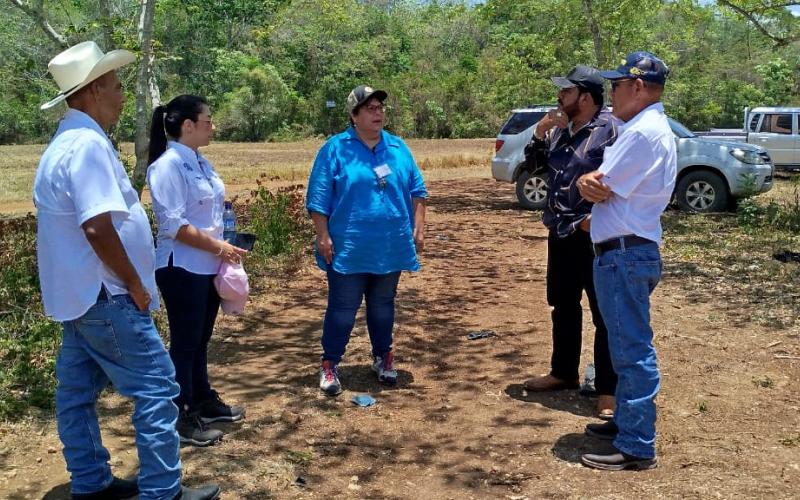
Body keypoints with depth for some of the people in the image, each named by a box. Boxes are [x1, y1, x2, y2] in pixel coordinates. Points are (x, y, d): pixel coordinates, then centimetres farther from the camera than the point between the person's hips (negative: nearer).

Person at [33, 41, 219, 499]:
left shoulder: (67, 143, 13)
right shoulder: (88, 144, -19)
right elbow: (98, 227, -27)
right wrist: (134, 284, -15)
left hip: (78, 294, 10)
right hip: (104, 296, -10)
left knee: (78, 392, 15)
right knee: (156, 389, -4)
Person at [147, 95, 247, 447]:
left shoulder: (201, 163, 10)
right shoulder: (168, 165, -17)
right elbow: (173, 224, -22)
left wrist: (223, 249, 10)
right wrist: (218, 247, -19)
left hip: (207, 267, 8)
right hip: (182, 268, -8)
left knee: (200, 339, 19)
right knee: (185, 342, 1)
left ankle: (203, 401, 33)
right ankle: (181, 418, 12)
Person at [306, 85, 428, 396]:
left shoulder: (398, 148, 9)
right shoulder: (335, 149, -4)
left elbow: (416, 190, 13)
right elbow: (318, 199, -6)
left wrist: (418, 227, 5)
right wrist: (323, 237, -10)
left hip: (390, 248, 4)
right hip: (349, 249, -4)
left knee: (383, 306, 16)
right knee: (342, 308, 1)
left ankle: (383, 357, 31)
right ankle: (329, 364, 14)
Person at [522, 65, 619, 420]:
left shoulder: (610, 129, -13)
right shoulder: (559, 129, 12)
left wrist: (598, 216, -20)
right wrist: (539, 136, 2)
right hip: (561, 233, 9)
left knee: (605, 314, -1)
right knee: (563, 306, 19)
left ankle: (608, 390, 6)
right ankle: (563, 372, 34)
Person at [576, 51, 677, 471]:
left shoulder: (643, 132, -17)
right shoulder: (652, 128, 17)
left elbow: (598, 190, -18)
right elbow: (595, 186, 9)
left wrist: (590, 181, 4)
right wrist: (592, 181, -12)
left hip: (625, 253, -11)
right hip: (627, 250, 11)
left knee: (631, 348, -6)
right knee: (628, 345, 18)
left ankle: (636, 446, 1)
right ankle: (627, 422, 31)